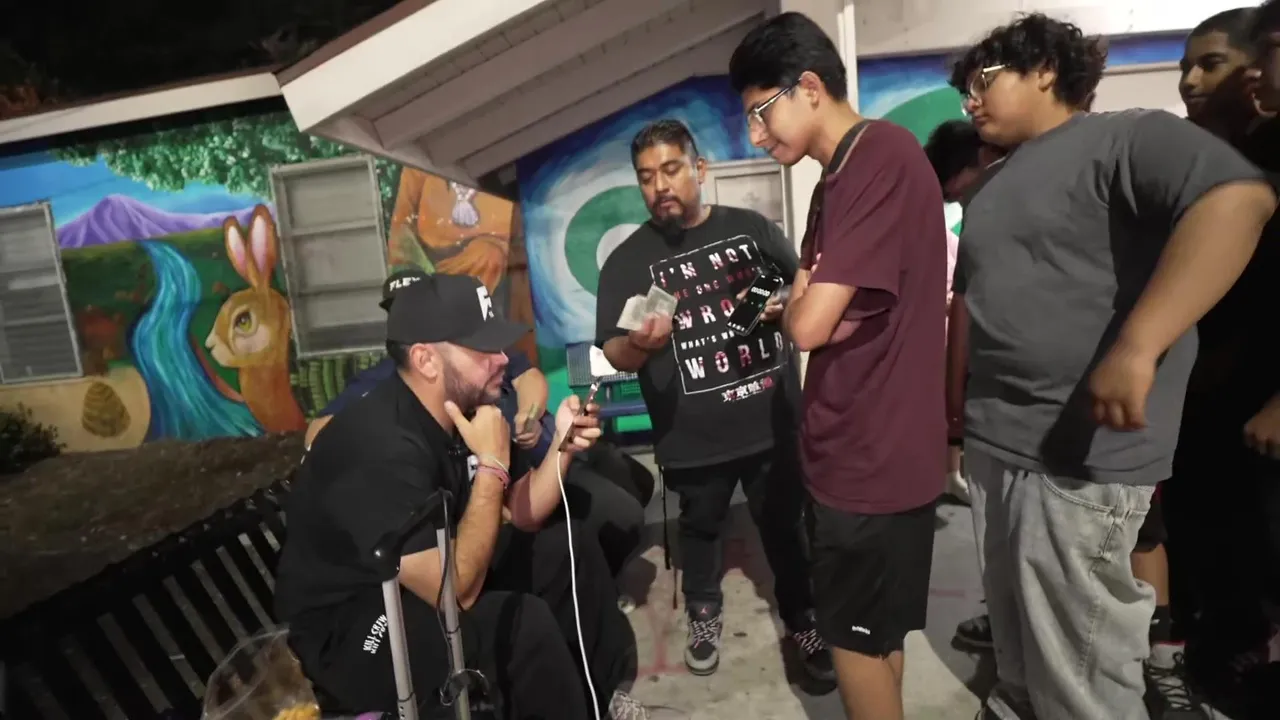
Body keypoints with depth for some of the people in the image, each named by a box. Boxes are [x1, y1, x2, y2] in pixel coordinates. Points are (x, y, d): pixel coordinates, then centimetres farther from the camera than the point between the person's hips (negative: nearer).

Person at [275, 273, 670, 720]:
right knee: (524, 620, -31)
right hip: (346, 628, -8)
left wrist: (563, 443, -14)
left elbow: (524, 515, 2)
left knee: (573, 552, 4)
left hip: (436, 574, 9)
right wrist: (492, 464, -31)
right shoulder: (382, 448, -32)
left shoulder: (464, 408, -4)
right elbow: (455, 590, -34)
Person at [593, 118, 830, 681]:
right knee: (701, 527, 20)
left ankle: (802, 619, 43)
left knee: (784, 525, 18)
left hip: (773, 421, 1)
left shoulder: (752, 227, 2)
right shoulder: (627, 260, -3)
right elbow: (614, 356, -8)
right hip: (693, 437, -1)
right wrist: (641, 344, -30)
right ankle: (704, 615, 47)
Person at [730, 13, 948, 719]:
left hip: (873, 452, -9)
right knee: (876, 631, 23)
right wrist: (799, 305, -6)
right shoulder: (837, 177, 12)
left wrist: (792, 307, -4)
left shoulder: (883, 155, -20)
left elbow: (808, 324, -25)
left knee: (855, 634, 10)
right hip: (856, 443, 9)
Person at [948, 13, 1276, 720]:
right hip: (993, 440, 8)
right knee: (1014, 622, 22)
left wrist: (1135, 349, -32)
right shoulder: (993, 190, 18)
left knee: (1076, 661, 4)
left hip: (1079, 451, -7)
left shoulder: (1126, 136, -5)